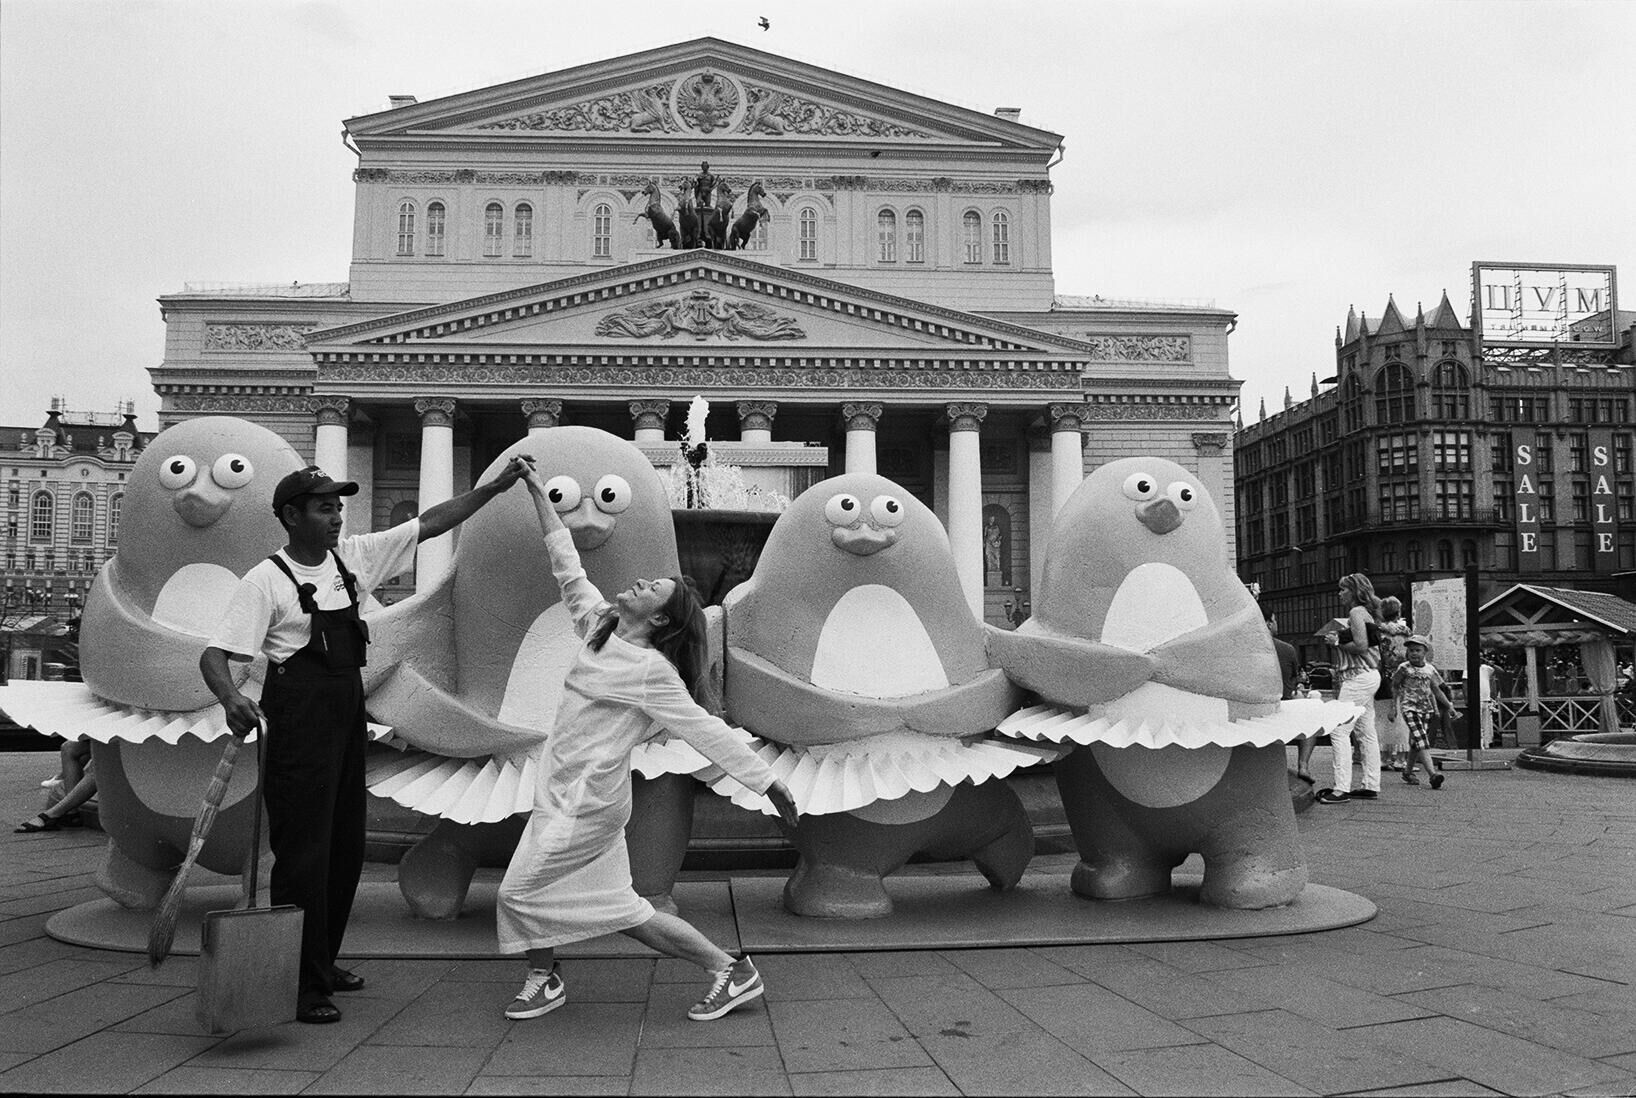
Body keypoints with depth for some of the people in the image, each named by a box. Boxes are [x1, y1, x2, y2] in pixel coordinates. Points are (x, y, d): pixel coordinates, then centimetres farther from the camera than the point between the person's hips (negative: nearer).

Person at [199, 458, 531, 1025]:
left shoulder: (353, 557, 7)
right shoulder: (265, 581, -11)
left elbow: (430, 523, 10)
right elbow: (215, 654, -15)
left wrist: (497, 485, 5)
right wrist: (231, 698, -36)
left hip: (347, 712, 8)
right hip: (298, 719, -7)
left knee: (346, 845, 15)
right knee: (304, 849, -6)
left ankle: (323, 963, 30)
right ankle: (299, 985, 2)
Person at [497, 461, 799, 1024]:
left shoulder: (652, 671, -15)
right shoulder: (599, 627, 6)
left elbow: (708, 731, -14)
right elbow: (567, 567, 15)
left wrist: (769, 783, -15)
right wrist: (539, 497, 16)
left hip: (585, 798, -8)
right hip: (567, 791, 8)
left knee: (521, 892, 2)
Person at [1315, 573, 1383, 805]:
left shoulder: (1356, 612, -12)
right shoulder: (1366, 613, 18)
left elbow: (1361, 646, -21)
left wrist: (1337, 642, -8)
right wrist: (1339, 638, 10)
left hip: (1358, 677, -11)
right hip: (1368, 675, 11)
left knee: (1339, 731, -12)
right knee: (1366, 733, 12)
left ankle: (1341, 788, -14)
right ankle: (1371, 786, 17)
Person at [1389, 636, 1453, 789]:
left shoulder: (1430, 669, 7)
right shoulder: (1404, 668, -4)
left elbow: (1436, 689, 17)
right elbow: (1395, 687, 4)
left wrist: (1449, 705, 13)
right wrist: (1393, 707, 3)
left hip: (1426, 708, 5)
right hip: (1409, 707, -5)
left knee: (1415, 742, 12)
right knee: (1421, 739, -18)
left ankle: (1408, 771, 28)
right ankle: (1432, 773, -30)